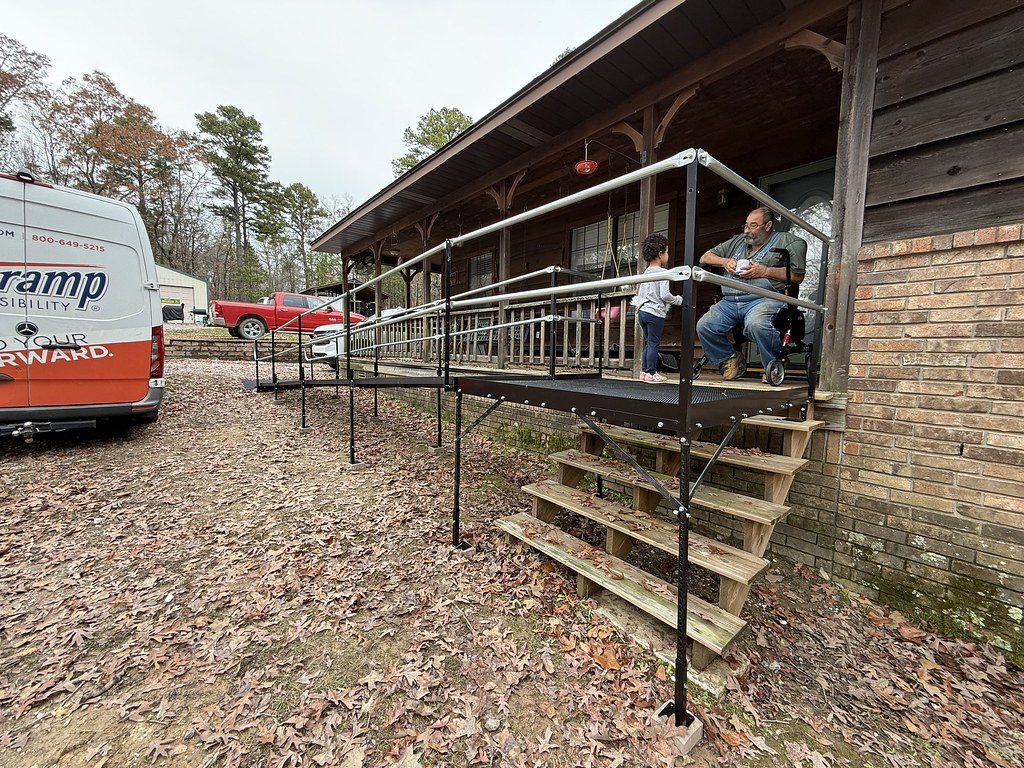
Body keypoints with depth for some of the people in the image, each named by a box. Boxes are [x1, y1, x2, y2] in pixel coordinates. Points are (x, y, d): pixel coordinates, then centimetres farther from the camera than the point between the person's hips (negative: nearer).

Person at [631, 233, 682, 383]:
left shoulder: (646, 272, 14)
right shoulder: (663, 272, -10)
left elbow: (640, 294, 16)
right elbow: (665, 295, -15)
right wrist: (678, 299, -1)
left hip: (642, 311, 8)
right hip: (655, 312, -8)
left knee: (648, 343, 14)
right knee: (654, 343, -3)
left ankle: (644, 371, 16)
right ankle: (651, 373, 0)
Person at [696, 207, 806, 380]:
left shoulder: (787, 241, 12)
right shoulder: (737, 241, 29)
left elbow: (797, 276, 1)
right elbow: (705, 258, 28)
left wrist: (764, 271, -6)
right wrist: (725, 261, 9)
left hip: (763, 299, -5)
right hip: (729, 301, 5)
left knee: (756, 325, -37)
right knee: (704, 326, -17)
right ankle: (731, 357, 8)